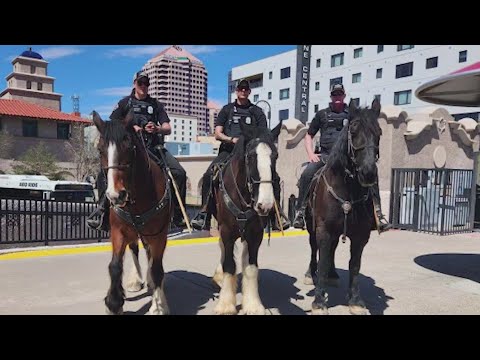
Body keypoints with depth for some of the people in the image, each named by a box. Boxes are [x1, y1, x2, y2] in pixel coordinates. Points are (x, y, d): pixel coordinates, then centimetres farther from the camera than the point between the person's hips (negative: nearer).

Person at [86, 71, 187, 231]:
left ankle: (179, 216, -9)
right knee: (104, 173, -23)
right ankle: (102, 209, -10)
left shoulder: (156, 104, 17)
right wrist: (131, 128, -10)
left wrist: (157, 129, -15)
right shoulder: (124, 103, 13)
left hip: (154, 147, 1)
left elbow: (168, 129, 9)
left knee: (179, 172, -17)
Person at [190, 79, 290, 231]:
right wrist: (233, 139, -10)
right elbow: (218, 134, 8)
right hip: (228, 151, 0)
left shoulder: (257, 111, 18)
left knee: (274, 177, -17)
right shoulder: (227, 109, 16)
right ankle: (204, 212, -15)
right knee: (209, 175, -24)